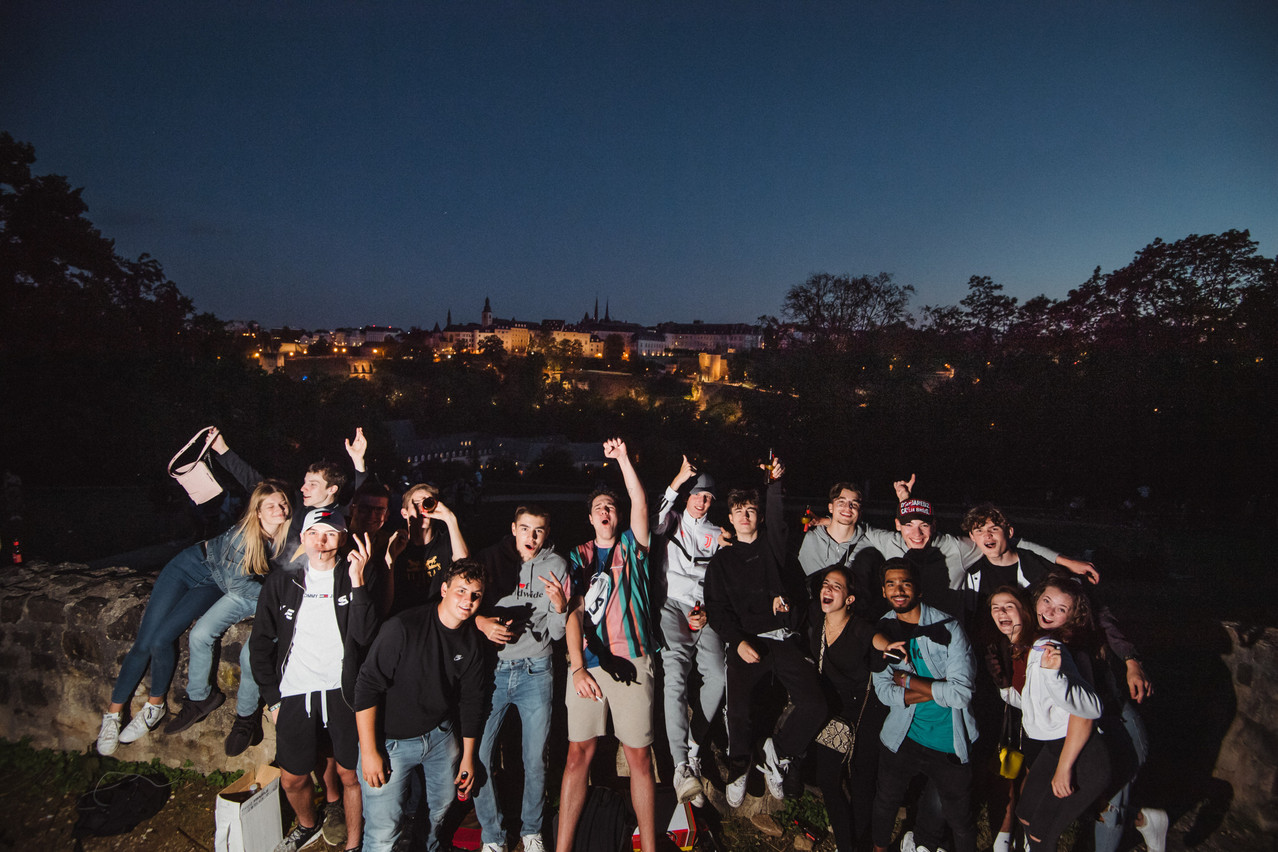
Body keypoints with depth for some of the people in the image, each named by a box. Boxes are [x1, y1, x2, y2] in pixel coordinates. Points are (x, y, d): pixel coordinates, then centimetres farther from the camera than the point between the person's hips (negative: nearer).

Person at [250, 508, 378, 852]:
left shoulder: (352, 581, -4)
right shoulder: (281, 582, 1)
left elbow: (365, 636, -17)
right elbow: (260, 644, 7)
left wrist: (358, 582, -26)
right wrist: (273, 699, 4)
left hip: (343, 693, -2)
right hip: (295, 695, 2)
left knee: (351, 775, 7)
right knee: (292, 779, 16)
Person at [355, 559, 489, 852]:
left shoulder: (473, 641, -4)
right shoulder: (404, 627, -23)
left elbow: (471, 700, 7)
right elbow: (367, 687, -19)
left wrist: (468, 755, 12)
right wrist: (369, 751, -18)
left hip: (440, 735, 5)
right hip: (390, 739, -5)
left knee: (442, 804, 21)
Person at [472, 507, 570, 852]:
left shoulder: (557, 566, -1)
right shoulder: (490, 558, -2)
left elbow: (556, 633, 0)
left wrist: (559, 606, -21)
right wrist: (482, 622, -16)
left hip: (535, 671, 0)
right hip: (492, 668, 0)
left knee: (536, 759, 7)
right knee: (478, 755, -2)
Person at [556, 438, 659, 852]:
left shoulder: (632, 547, 11)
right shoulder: (578, 557, 12)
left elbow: (640, 504, -6)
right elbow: (574, 612, 1)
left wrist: (623, 458, -8)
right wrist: (578, 667, -11)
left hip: (630, 660, -1)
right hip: (586, 661, 1)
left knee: (639, 755, 2)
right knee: (578, 753, 1)